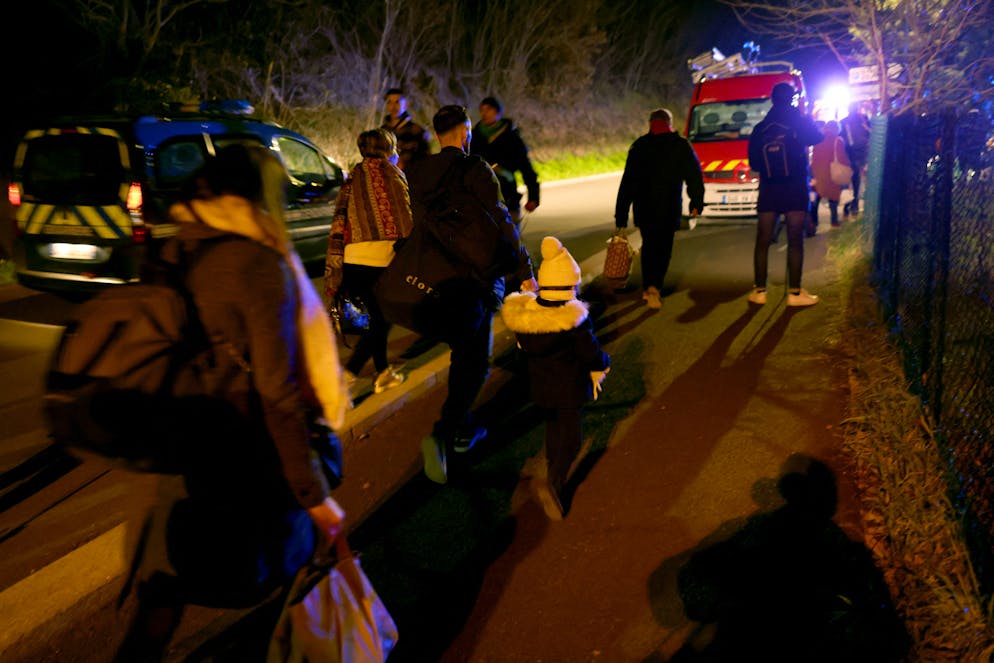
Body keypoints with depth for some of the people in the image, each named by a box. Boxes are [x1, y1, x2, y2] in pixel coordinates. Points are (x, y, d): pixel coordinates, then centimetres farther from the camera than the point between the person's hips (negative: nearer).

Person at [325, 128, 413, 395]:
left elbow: (338, 227, 12)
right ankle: (346, 377, -6)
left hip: (353, 261, 5)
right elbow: (406, 220, 1)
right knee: (382, 320, 4)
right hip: (385, 258, -5)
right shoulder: (392, 173, 5)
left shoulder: (352, 179, 18)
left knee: (379, 317, 19)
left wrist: (332, 276, 13)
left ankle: (383, 374, 28)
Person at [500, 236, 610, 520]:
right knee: (571, 437, 4)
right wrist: (601, 367, 6)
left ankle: (554, 473, 42)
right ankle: (553, 482, -15)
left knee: (553, 427, 26)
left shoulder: (523, 312, -11)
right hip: (570, 388, -5)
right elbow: (591, 353, -17)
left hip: (540, 386, 5)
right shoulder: (574, 319, -25)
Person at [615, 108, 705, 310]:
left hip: (643, 208, 2)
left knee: (649, 246, 18)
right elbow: (695, 177, 3)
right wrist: (696, 203, 15)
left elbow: (627, 182, 1)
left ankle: (647, 288, 15)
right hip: (670, 208, -2)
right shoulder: (681, 145, 2)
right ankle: (655, 287, -13)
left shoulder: (639, 146, 4)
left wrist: (621, 216, 3)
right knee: (663, 248, 5)